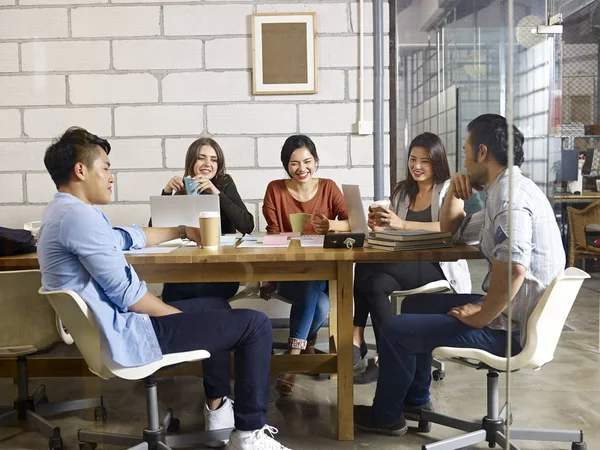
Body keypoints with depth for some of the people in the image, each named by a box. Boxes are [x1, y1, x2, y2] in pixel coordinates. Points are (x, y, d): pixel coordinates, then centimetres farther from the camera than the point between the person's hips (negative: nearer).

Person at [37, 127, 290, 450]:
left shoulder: (61, 212, 13)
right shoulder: (79, 215, -22)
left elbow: (129, 237, 27)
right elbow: (127, 293, -25)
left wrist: (182, 230, 31)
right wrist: (179, 315, -10)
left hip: (105, 328, 11)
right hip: (127, 335, -11)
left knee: (217, 307, 27)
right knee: (255, 325, -7)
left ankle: (217, 408, 31)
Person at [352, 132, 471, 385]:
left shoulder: (450, 189, 1)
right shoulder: (401, 191, 16)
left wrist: (402, 224, -31)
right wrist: (380, 227, -11)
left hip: (440, 268, -5)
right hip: (405, 267, 5)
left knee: (365, 270, -28)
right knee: (375, 283, -30)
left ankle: (358, 340, -17)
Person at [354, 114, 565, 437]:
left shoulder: (510, 195, -21)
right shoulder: (505, 193, 13)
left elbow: (513, 269, -36)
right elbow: (451, 231, 25)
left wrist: (479, 318, -23)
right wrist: (453, 191, 8)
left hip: (510, 328, -10)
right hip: (508, 311, 10)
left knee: (396, 330, -6)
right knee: (414, 305, 21)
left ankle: (386, 416, 18)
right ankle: (415, 400, 32)